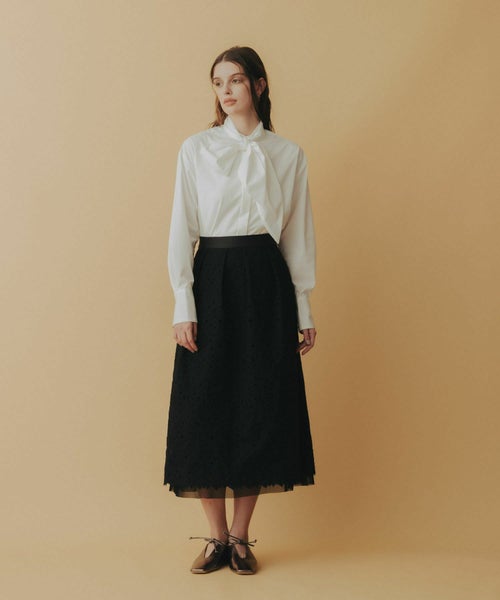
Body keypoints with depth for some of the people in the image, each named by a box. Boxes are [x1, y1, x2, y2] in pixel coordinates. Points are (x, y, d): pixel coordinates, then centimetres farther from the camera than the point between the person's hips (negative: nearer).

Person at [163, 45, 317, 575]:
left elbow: (298, 235, 9)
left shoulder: (288, 154, 8)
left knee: (261, 407, 1)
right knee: (207, 406, 0)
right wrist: (183, 306, -7)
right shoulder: (196, 149, 5)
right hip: (212, 279, 0)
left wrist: (304, 311, 6)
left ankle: (240, 537, 14)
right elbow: (181, 230, 1)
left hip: (266, 282, 1)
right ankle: (217, 537, 13)